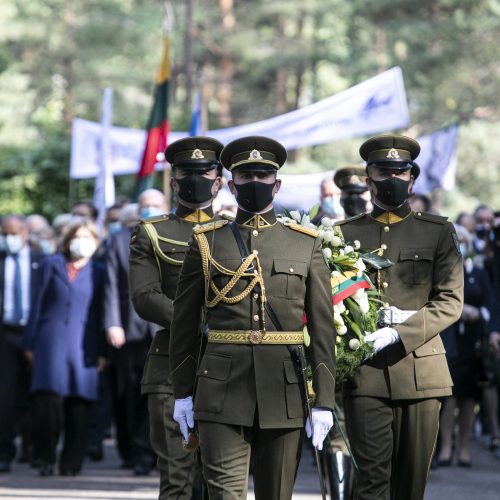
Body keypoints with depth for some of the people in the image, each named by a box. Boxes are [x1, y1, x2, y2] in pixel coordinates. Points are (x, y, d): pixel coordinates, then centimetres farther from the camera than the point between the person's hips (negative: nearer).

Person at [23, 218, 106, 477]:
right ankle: (46, 458, 0)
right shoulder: (51, 265, 12)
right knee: (48, 398, -13)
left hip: (83, 346, 1)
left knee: (78, 404, -2)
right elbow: (37, 305, 10)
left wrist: (101, 352, 5)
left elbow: (100, 313, 10)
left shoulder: (98, 272, 12)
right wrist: (30, 343, 6)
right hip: (51, 340, -1)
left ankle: (71, 462, 6)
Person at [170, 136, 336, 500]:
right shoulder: (207, 242, 7)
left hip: (284, 390, 1)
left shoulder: (307, 245, 8)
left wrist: (324, 401, -2)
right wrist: (182, 392, 6)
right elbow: (184, 322, 9)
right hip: (223, 389, -1)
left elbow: (323, 327, 4)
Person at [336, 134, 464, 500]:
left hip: (420, 370, 1)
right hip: (365, 373, -1)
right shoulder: (346, 233, 11)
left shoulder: (438, 232, 8)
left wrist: (398, 333, -14)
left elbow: (451, 302, -1)